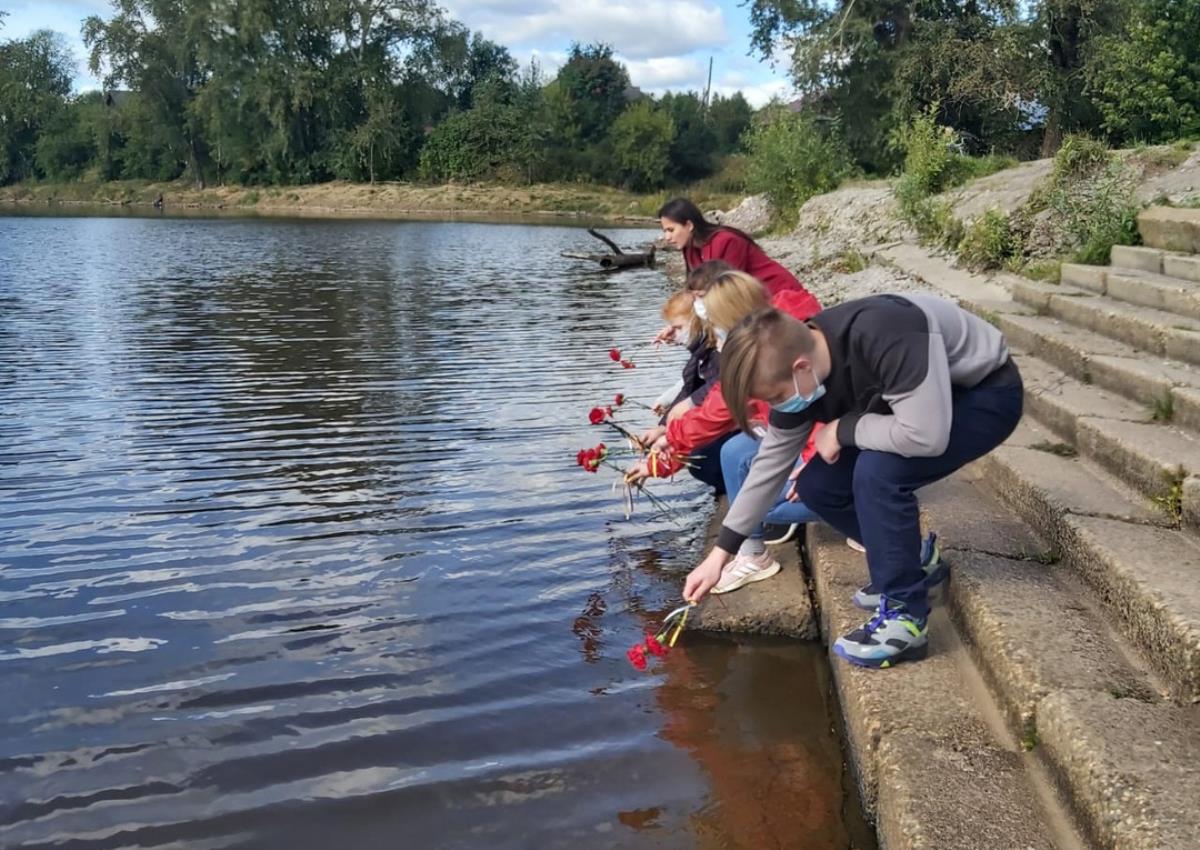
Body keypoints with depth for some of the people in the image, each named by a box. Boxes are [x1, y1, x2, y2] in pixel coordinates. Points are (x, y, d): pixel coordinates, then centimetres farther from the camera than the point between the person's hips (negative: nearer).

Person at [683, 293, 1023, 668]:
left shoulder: (886, 340, -38)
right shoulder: (797, 370, -13)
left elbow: (925, 436, -39)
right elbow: (771, 462, -4)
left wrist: (842, 430, -23)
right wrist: (720, 553, -2)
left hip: (986, 395, -7)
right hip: (918, 398, 8)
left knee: (877, 471, -30)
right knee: (816, 486, -6)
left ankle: (905, 617, -15)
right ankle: (909, 560, 15)